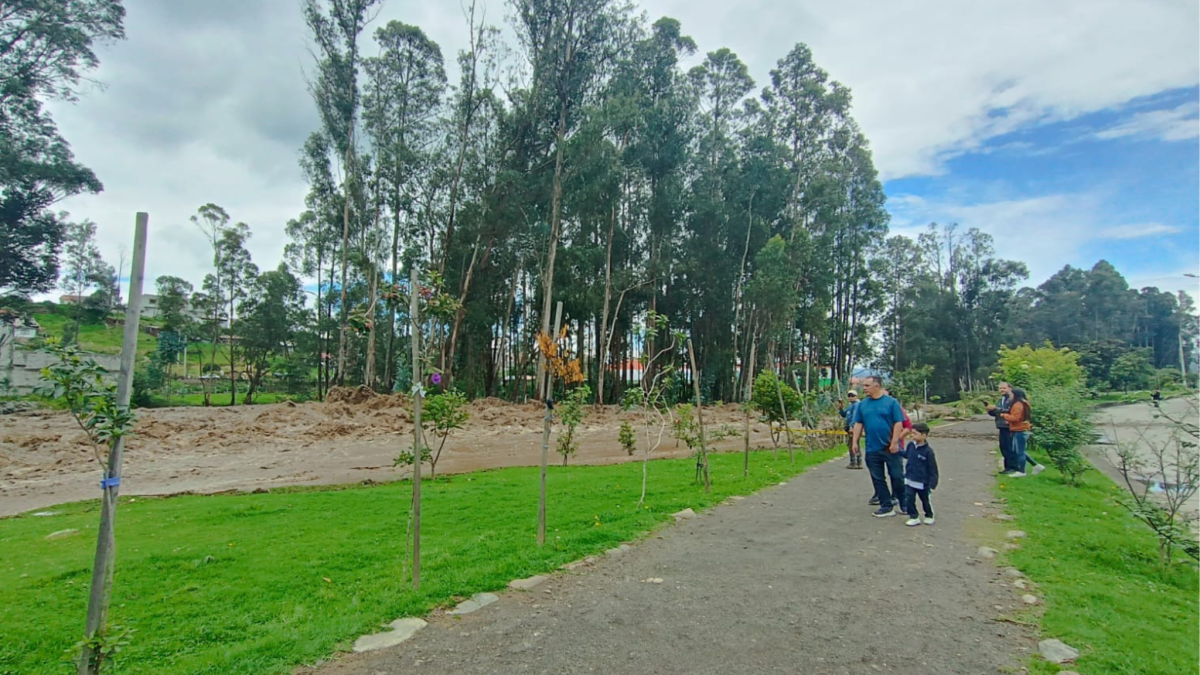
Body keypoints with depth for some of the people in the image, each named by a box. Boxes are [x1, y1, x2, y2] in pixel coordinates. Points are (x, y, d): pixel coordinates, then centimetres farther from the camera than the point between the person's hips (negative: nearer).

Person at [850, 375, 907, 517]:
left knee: (897, 476, 5)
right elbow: (858, 424, 8)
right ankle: (886, 506, 18)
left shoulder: (891, 402, -6)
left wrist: (894, 442, -14)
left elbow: (898, 423, -8)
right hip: (872, 449, 4)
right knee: (878, 479, 8)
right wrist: (854, 442, 1)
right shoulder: (862, 404, 5)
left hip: (891, 448, -4)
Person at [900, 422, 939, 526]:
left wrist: (933, 484, -14)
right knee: (909, 499, -3)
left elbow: (933, 469, -13)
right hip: (910, 480, 4)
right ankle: (914, 517, 11)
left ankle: (929, 516, 38)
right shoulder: (911, 445, -5)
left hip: (922, 482, -4)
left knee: (925, 500, 15)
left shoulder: (928, 451, -19)